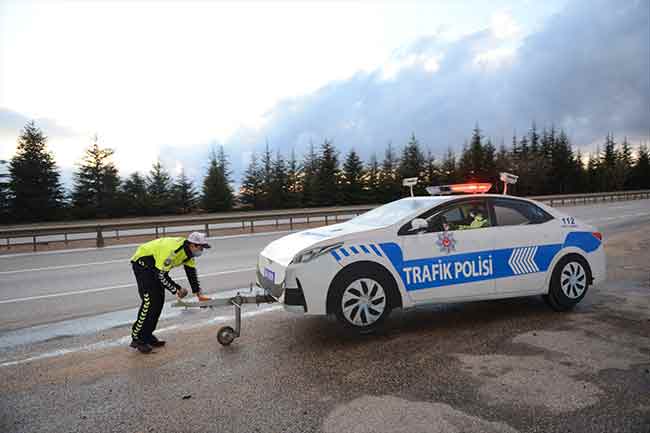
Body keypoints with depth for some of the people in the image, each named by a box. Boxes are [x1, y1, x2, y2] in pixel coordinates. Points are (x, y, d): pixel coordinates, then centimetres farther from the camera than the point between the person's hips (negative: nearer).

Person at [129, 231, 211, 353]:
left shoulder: (188, 251, -7)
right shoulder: (173, 250, -34)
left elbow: (191, 273, 1)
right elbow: (161, 275, -30)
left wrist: (198, 294, 0)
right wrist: (177, 289, -21)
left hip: (155, 266, 9)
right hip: (142, 264, -9)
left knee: (159, 301, 7)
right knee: (150, 301, -14)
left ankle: (147, 335, 17)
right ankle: (137, 338, -4)